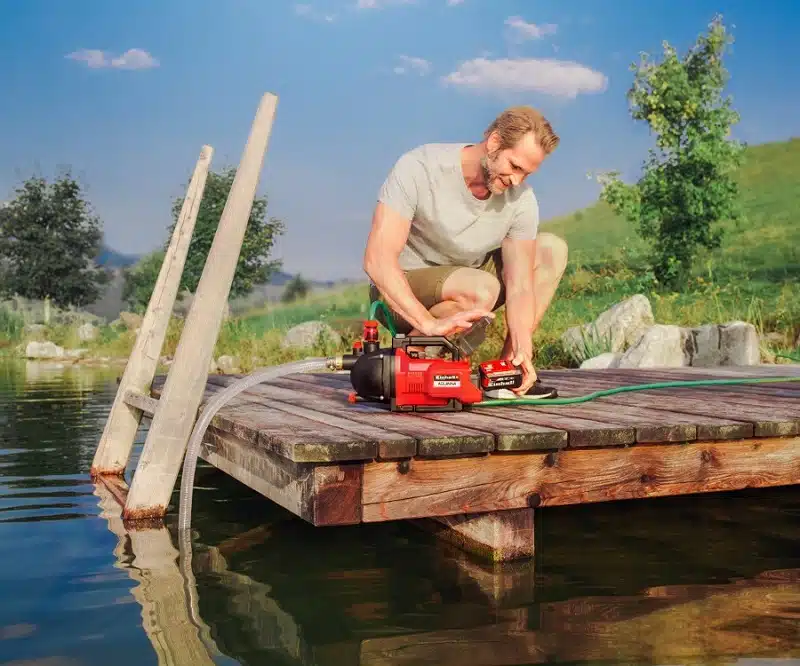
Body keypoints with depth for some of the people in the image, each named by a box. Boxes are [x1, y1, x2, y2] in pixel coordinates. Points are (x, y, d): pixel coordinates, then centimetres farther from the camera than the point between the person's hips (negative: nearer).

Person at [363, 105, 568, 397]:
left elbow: (520, 288, -13)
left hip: (463, 286, 6)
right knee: (481, 289, -35)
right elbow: (377, 260, -33)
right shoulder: (418, 168, -25)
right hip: (402, 295, -6)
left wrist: (522, 352, -30)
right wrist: (430, 323, -44)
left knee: (552, 250, -3)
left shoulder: (521, 199, -12)